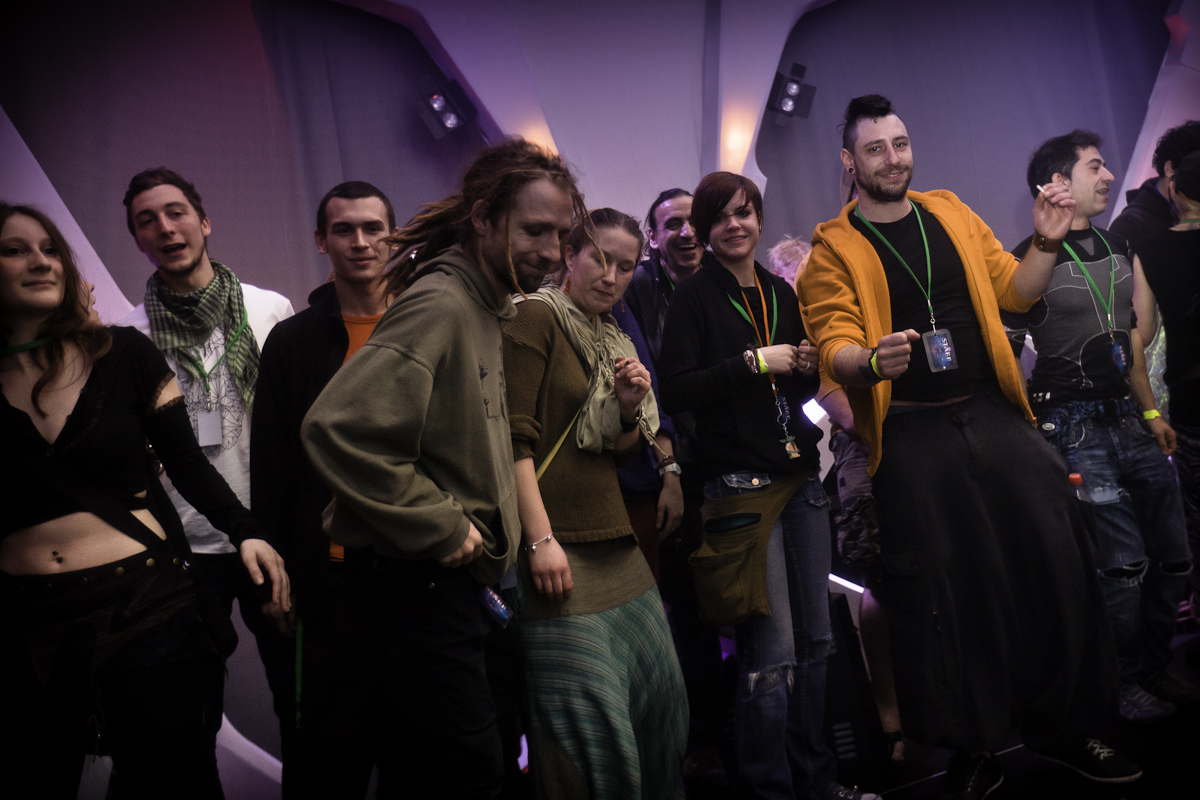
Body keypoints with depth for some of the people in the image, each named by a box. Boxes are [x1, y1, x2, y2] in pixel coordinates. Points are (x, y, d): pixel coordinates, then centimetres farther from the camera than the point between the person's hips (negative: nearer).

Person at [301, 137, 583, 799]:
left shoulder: (483, 308, 13)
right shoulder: (438, 304, -19)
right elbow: (339, 428, -31)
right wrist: (442, 527, -22)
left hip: (450, 575, 10)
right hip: (418, 580, -10)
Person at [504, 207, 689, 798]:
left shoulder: (614, 341, 18)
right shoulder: (537, 316, -6)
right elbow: (516, 437, -14)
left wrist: (632, 406, 0)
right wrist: (541, 539, -20)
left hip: (617, 545, 8)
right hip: (559, 549, -8)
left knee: (660, 697, 13)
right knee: (591, 724, -6)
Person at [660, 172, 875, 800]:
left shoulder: (779, 292, 15)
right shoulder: (694, 297, -3)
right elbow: (677, 393, -13)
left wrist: (807, 367, 3)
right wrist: (754, 362, -15)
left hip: (801, 477, 7)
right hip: (741, 486, -6)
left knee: (815, 640, 11)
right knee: (772, 652, -5)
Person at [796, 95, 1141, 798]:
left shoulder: (953, 214, 12)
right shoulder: (834, 250, -1)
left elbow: (1012, 292, 17)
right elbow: (835, 346, -10)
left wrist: (1046, 245, -1)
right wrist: (871, 359, -31)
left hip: (994, 414, 4)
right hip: (911, 435, -4)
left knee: (1055, 559, 4)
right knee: (942, 587, 2)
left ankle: (1064, 724, 23)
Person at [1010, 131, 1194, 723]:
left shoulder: (1116, 248, 15)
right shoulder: (1031, 258, -7)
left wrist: (1151, 411, 20)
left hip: (1128, 416, 7)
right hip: (1076, 425, -7)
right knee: (1123, 562, -6)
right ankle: (1125, 681, 14)